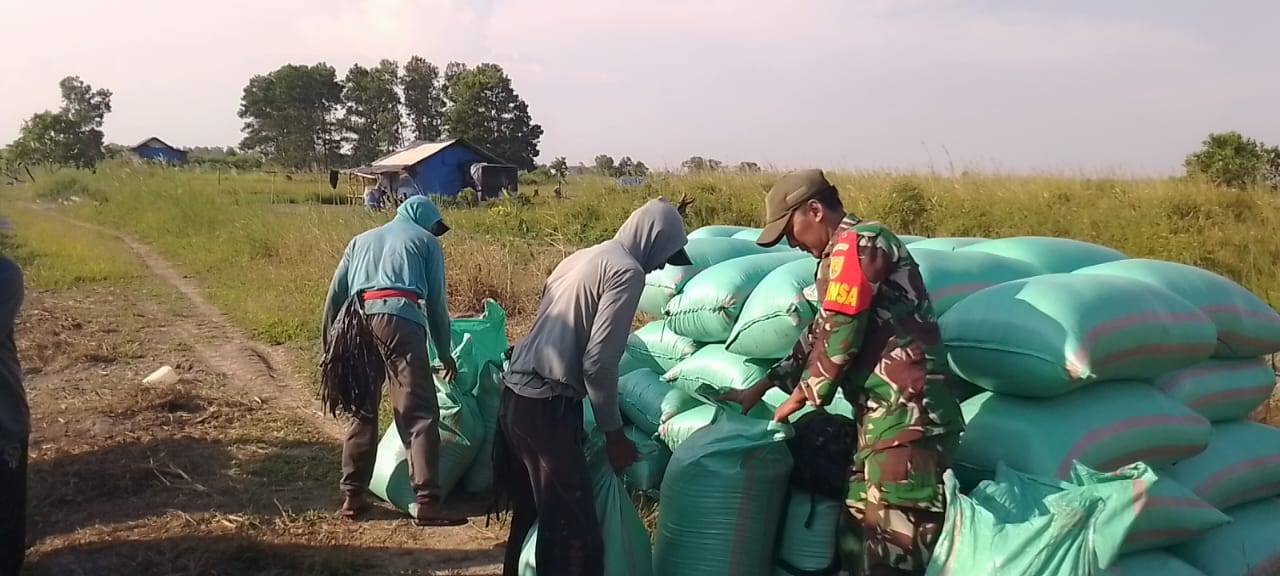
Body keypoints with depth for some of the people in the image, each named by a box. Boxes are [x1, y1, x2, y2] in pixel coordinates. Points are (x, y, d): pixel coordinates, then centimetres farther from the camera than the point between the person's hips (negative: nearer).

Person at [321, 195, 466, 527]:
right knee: (420, 414, -8)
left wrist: (329, 343, 28)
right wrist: (444, 351, 24)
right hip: (400, 320, -4)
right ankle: (427, 503, -15)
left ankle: (352, 497, 18)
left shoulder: (362, 239, 32)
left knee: (362, 412, 17)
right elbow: (436, 301, 17)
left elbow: (335, 294, 24)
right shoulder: (426, 240, 21)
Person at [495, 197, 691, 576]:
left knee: (532, 513, 22)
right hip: (547, 405, -9)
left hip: (517, 393, 9)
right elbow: (598, 361, -15)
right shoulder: (627, 271, -10)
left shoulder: (585, 256, 17)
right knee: (573, 529, -3)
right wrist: (613, 432, -4)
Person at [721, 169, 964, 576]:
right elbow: (820, 332, 27)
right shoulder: (850, 250, 21)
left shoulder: (855, 244, -11)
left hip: (905, 416, -11)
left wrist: (801, 394, 1)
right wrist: (760, 387, 26)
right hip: (884, 413, 11)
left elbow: (839, 336, -14)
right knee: (862, 526, 17)